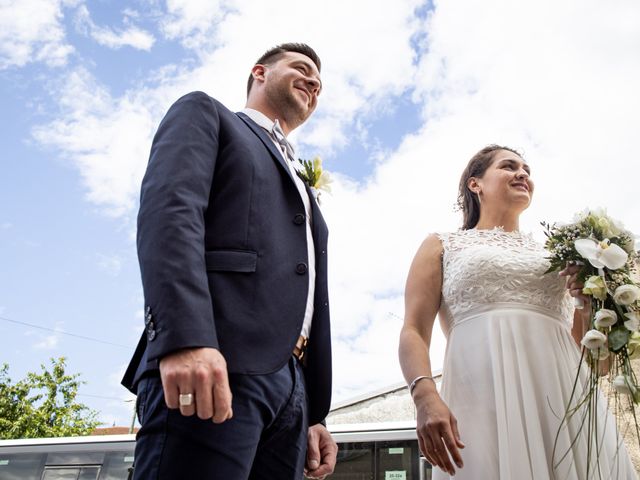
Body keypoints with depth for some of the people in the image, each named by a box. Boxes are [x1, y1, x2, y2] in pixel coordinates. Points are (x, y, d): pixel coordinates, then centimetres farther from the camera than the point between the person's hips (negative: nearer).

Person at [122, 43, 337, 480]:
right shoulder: (206, 113, 14)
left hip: (291, 388, 7)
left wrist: (316, 414, 16)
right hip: (204, 365, -7)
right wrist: (185, 338, -23)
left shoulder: (303, 192, 33)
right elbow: (169, 208, -7)